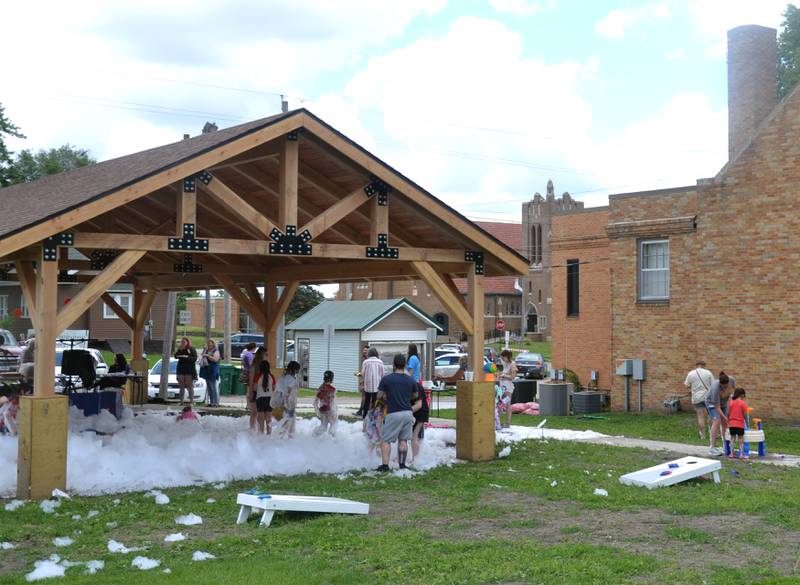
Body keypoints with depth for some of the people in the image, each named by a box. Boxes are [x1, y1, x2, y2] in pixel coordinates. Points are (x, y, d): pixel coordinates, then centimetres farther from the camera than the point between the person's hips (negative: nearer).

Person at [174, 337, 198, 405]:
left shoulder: (192, 349, -1)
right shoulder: (180, 349, 12)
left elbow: (195, 358, -10)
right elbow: (176, 356, -2)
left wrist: (187, 357, -23)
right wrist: (180, 350, -13)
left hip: (189, 370, -4)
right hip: (181, 369, 4)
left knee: (190, 386, -7)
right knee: (181, 386, 4)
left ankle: (191, 401, -7)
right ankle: (181, 401, 7)